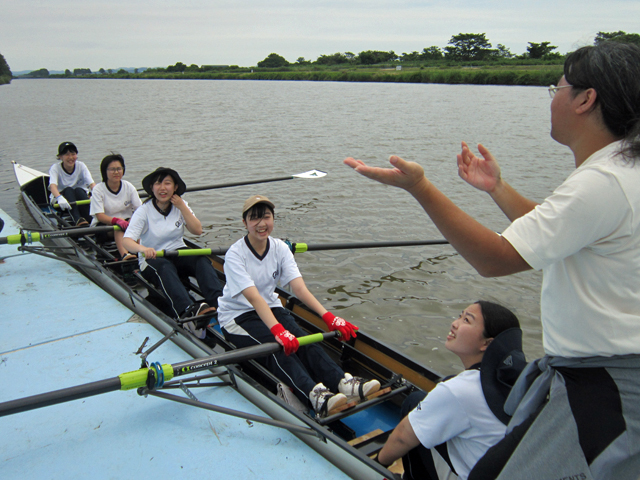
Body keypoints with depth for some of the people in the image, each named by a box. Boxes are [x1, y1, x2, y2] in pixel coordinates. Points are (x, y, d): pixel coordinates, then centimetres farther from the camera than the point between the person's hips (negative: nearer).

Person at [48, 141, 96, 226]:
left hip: (80, 198, 1)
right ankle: (78, 220, -51)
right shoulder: (55, 168, -11)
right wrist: (59, 197, -52)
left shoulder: (81, 166, -6)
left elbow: (92, 184, -20)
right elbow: (53, 185, -30)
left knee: (78, 190, -29)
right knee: (68, 190, -31)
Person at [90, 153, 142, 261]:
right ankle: (124, 255, -59)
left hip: (126, 221, 3)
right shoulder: (98, 189, -8)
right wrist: (117, 220, -38)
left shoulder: (129, 187, 1)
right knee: (118, 227, -35)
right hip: (102, 226, -2)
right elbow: (100, 216, -19)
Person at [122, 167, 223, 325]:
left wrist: (182, 207, -11)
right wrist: (142, 248, -45)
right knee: (165, 267, -38)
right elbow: (126, 241, -22)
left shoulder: (181, 206, 4)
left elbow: (198, 230, -5)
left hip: (178, 254, 4)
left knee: (201, 259, -28)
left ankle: (219, 302, -51)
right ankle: (186, 311, -62)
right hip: (152, 259, -3)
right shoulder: (144, 211, -9)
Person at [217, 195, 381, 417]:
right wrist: (277, 330, -46)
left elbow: (299, 288, -16)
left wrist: (327, 316, -31)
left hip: (270, 307, 4)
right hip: (237, 316, -4)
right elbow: (254, 298, -31)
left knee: (300, 338, -25)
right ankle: (313, 394, -53)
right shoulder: (235, 255, -18)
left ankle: (343, 382, -45)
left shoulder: (280, 248, -3)